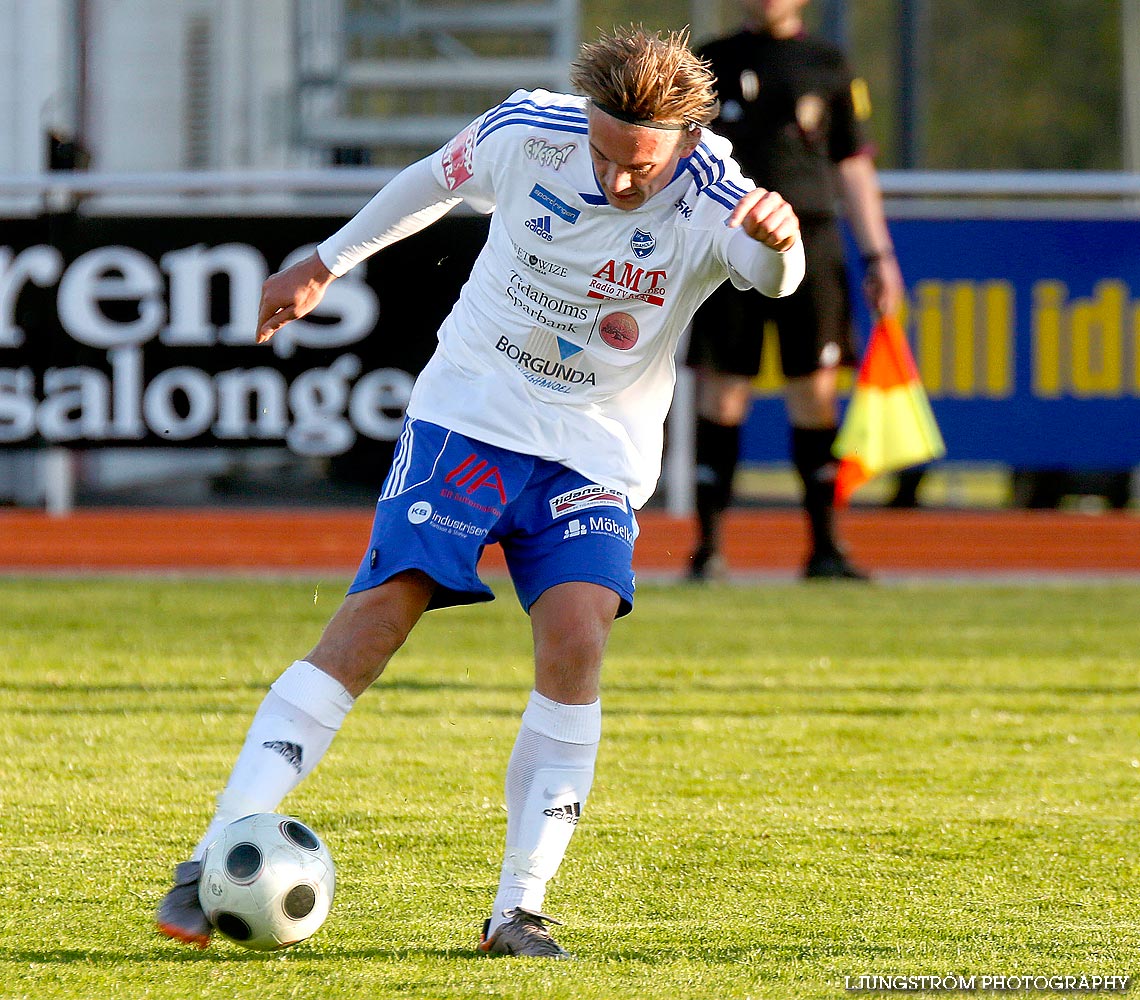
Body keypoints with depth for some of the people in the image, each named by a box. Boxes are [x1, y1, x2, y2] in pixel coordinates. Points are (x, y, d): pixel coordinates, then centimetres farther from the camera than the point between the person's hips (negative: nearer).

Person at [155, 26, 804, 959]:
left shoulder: (711, 200, -17)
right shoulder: (527, 130, -11)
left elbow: (773, 278, -37)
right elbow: (438, 179, 10)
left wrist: (780, 243, -61)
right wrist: (325, 263, 21)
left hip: (597, 454, 0)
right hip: (469, 415, 0)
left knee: (575, 641, -21)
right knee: (378, 616, -13)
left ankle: (519, 910, -11)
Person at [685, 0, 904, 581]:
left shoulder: (826, 65, 12)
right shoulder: (711, 63, 10)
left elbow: (853, 164, 14)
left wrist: (878, 256, 9)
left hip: (809, 245, 1)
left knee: (814, 393, 0)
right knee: (721, 392, -3)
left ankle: (824, 545, 5)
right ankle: (708, 545, 2)